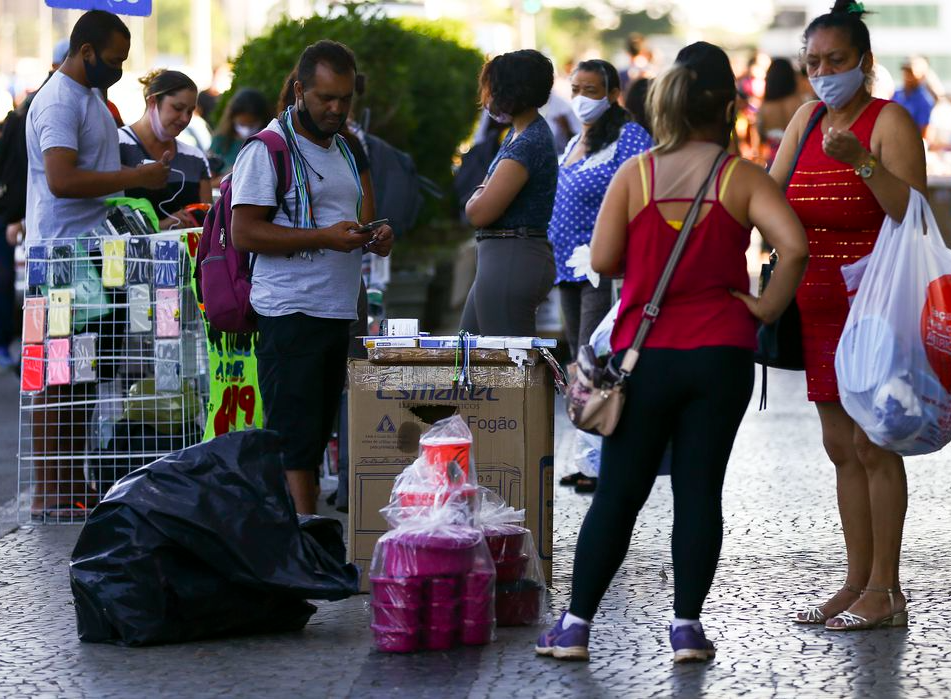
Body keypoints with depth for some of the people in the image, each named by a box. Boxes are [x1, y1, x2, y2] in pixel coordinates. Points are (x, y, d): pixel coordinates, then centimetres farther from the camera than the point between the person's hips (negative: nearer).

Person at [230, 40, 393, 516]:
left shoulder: (343, 149, 19)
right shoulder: (268, 150, -7)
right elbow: (244, 232, -14)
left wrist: (373, 240, 6)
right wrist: (324, 237, -22)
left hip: (339, 313, 8)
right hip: (290, 313, -8)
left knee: (316, 436, 8)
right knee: (294, 437, -11)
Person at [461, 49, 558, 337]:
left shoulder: (527, 144, -19)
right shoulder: (519, 132, 14)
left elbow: (479, 213, -20)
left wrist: (476, 198, 1)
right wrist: (483, 197, 0)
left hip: (511, 263, -11)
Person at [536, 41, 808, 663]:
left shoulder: (634, 174, -1)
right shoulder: (743, 178, -4)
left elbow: (602, 260, -5)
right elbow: (794, 245, -18)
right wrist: (769, 306, -5)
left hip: (646, 353, 1)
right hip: (721, 355, -1)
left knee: (619, 493, 7)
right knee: (700, 490, 5)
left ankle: (576, 625, 6)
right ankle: (687, 625, 4)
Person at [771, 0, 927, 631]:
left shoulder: (890, 121, -9)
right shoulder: (809, 118, 12)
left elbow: (914, 212, -21)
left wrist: (861, 161, -30)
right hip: (821, 307, 7)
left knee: (873, 443, -7)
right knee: (841, 446, 9)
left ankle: (885, 590, -2)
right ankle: (857, 583, 14)